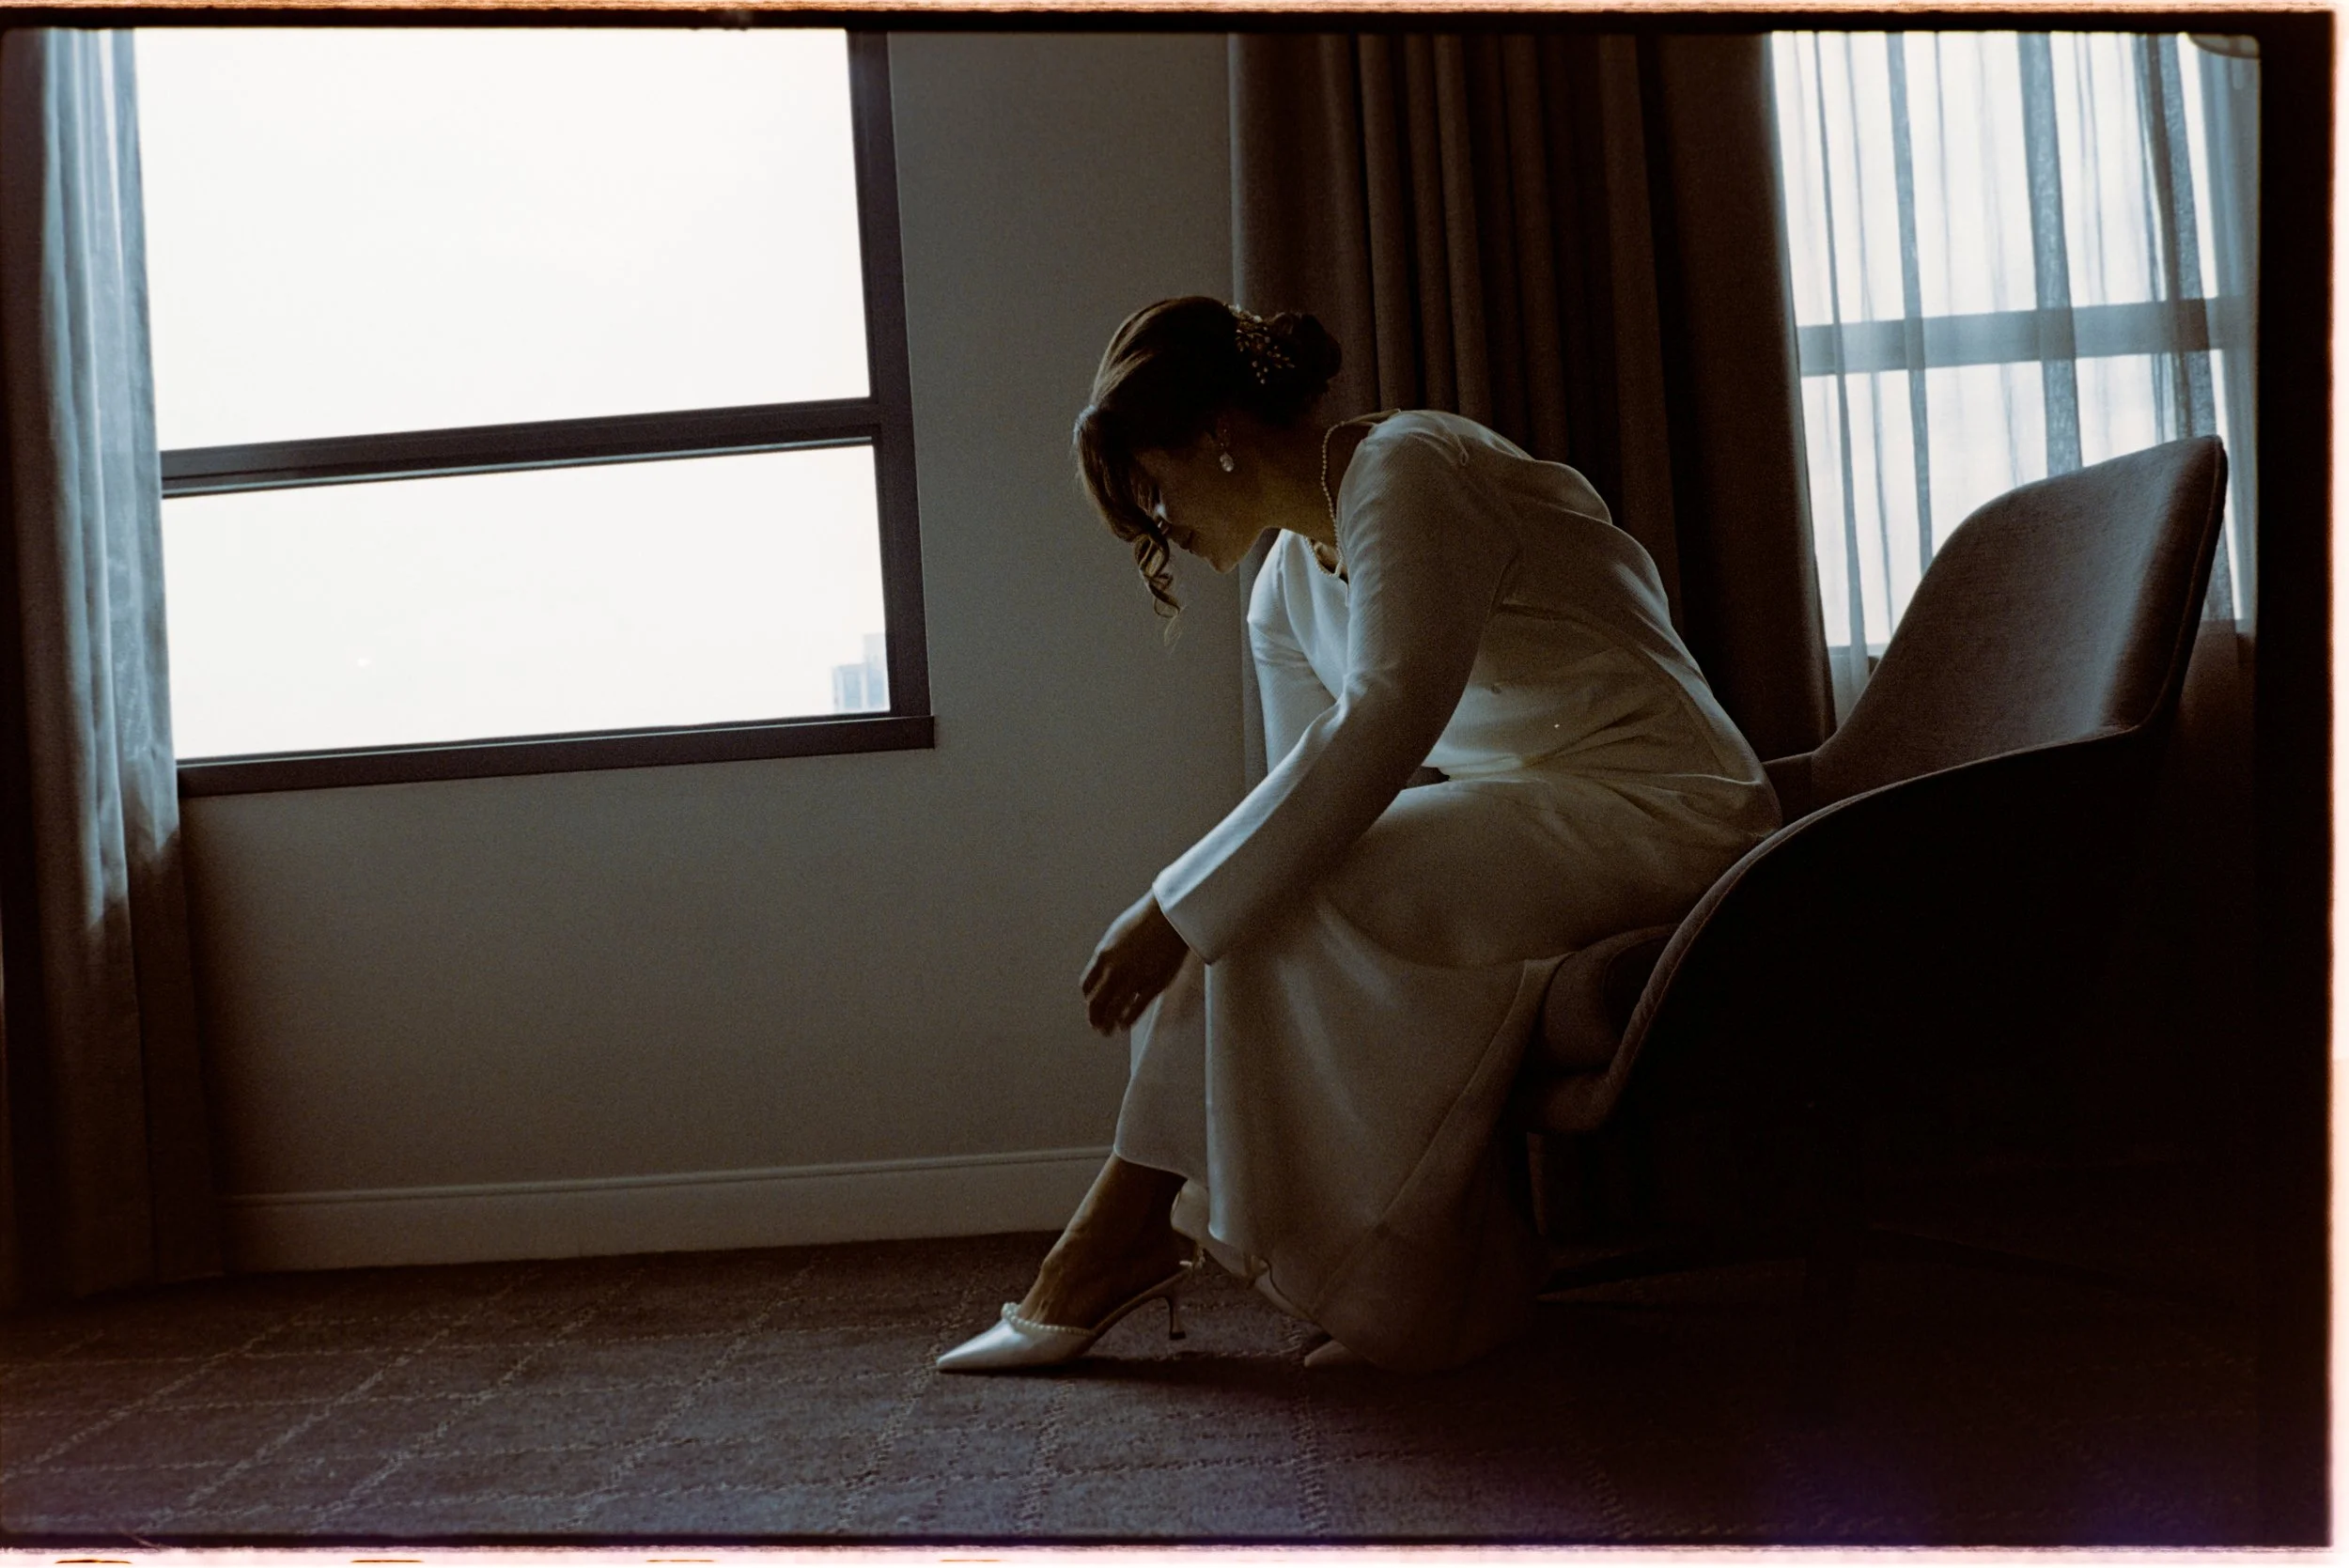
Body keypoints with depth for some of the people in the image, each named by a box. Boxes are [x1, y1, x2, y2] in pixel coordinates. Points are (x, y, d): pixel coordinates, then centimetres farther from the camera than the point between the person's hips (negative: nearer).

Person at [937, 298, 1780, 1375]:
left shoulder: (1406, 468, -15)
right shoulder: (1285, 589, 12)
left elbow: (1384, 723, -28)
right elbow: (1306, 796, 12)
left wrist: (1181, 911, -27)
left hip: (1661, 810, -9)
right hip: (1534, 821, 9)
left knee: (1281, 902, -20)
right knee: (1265, 893, -7)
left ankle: (1127, 1228, -5)